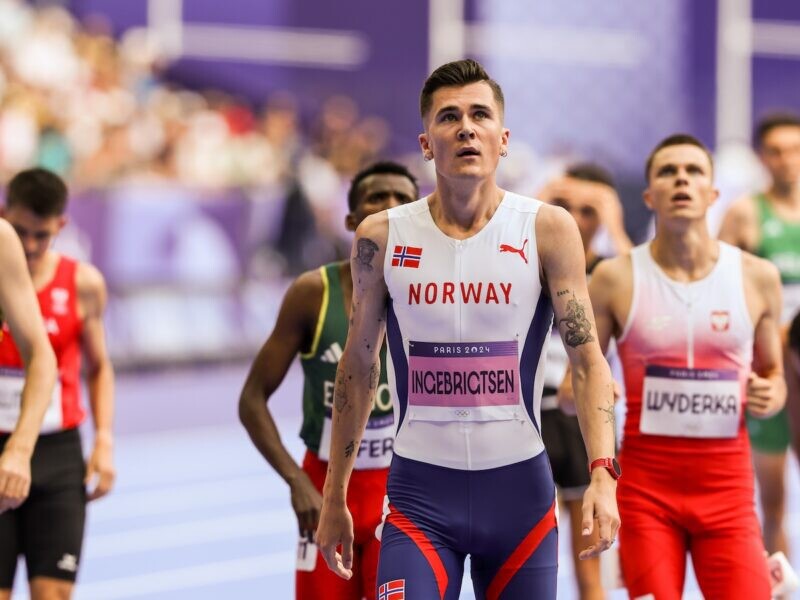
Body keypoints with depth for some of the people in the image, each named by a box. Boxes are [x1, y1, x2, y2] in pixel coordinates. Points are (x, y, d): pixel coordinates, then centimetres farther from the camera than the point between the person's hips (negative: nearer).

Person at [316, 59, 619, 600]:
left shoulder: (548, 230, -3)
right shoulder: (382, 238, 1)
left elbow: (588, 359, -5)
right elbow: (359, 366, 11)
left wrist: (603, 473, -20)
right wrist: (335, 496, 13)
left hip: (519, 489, 0)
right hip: (421, 494, 0)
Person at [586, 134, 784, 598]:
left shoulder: (757, 277, 4)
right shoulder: (617, 279, 0)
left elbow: (774, 373, 17)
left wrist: (771, 396, -5)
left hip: (728, 489, 1)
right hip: (647, 485, -1)